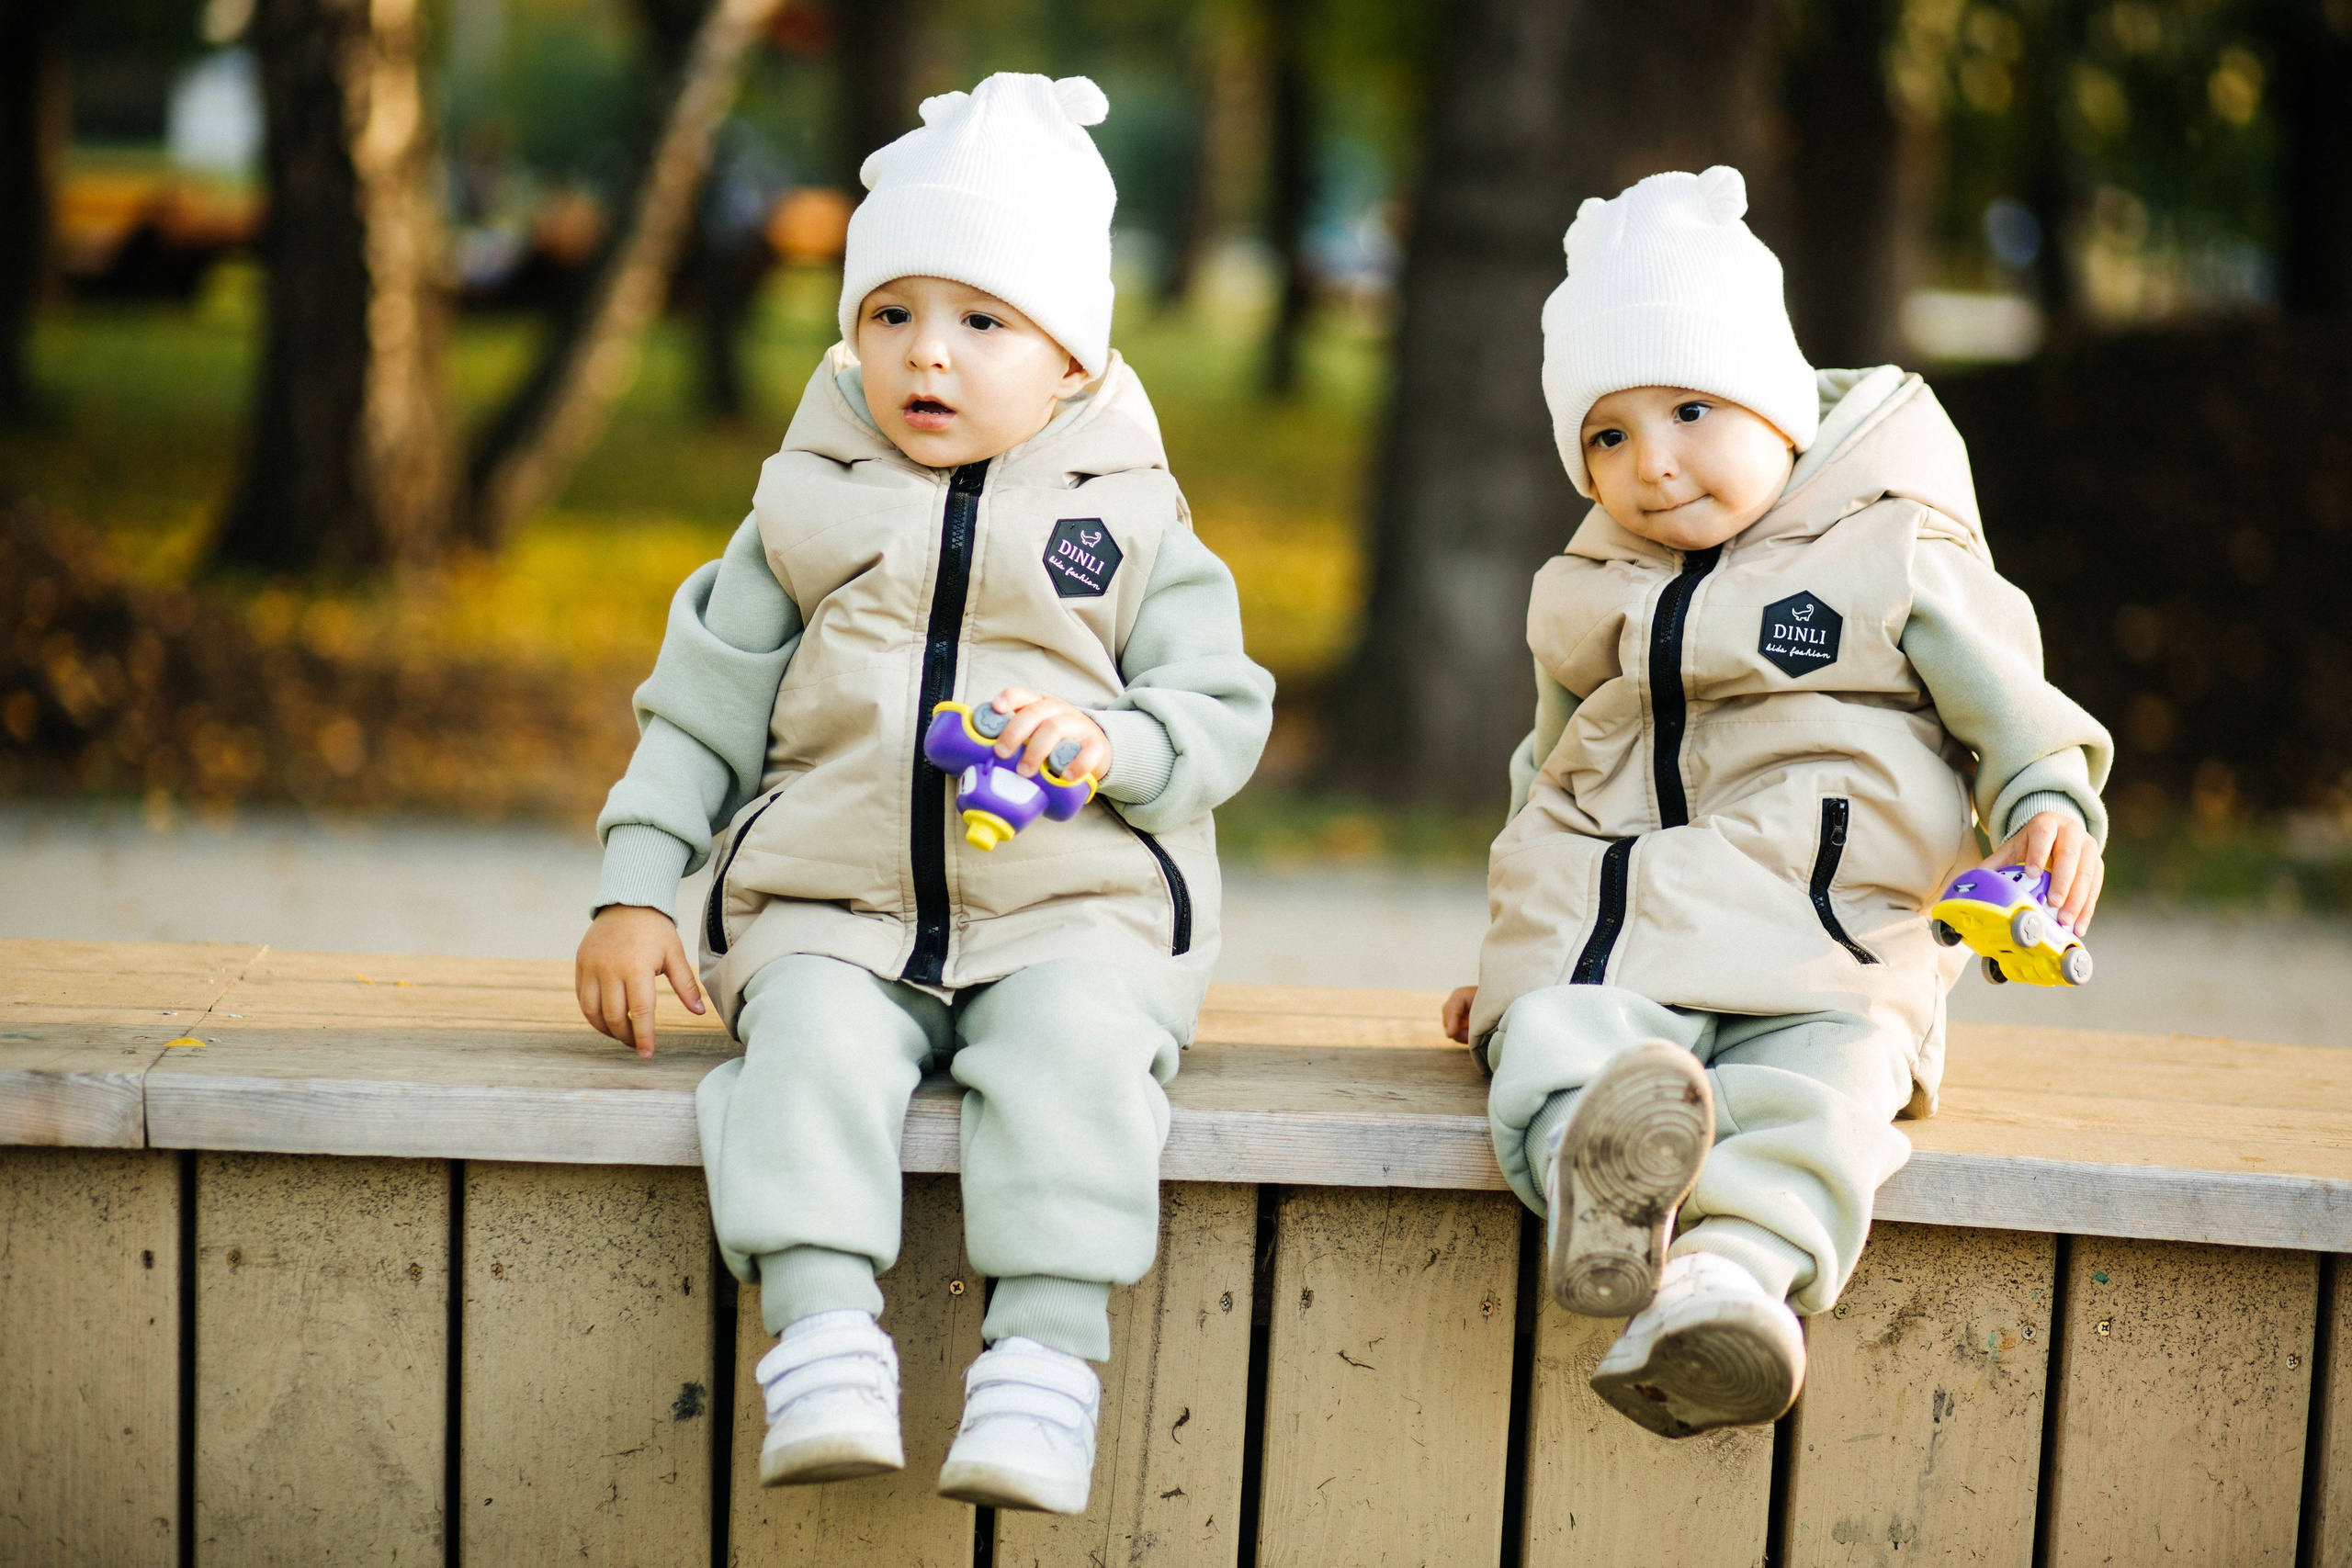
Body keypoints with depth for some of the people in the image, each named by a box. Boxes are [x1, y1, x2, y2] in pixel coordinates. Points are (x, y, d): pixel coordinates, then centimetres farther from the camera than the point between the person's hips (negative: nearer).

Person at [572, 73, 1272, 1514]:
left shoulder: (1130, 524, 7)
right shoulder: (808, 512, 11)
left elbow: (1222, 715, 4)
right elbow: (704, 710, 14)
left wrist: (1109, 742, -18)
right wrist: (634, 893, 5)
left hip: (1072, 911, -1)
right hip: (834, 912, 1)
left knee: (1079, 1048, -32)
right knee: (813, 1044, -30)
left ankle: (1047, 1355, -36)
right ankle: (823, 1333, -37)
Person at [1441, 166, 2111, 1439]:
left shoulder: (1895, 555, 5)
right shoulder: (1584, 593, 20)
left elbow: (2007, 700, 5)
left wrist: (2048, 805, -15)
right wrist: (1523, 948, 26)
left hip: (1825, 946, -3)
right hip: (1606, 925, 3)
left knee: (1821, 1086, -35)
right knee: (1553, 1041, -32)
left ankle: (1730, 1273, -59)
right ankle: (1598, 1183, -62)